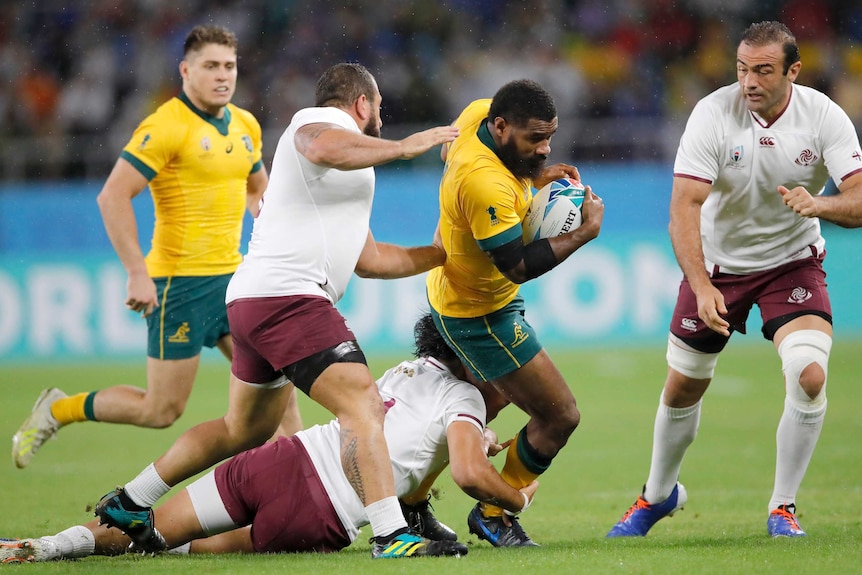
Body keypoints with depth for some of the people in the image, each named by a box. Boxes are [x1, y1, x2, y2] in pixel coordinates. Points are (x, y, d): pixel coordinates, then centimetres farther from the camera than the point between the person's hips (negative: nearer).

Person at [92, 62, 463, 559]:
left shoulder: (347, 172, 29)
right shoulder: (320, 121, -1)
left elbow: (368, 259, 32)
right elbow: (324, 150, -27)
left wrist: (444, 254, 31)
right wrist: (403, 147, -20)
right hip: (288, 297, -11)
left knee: (245, 428, 24)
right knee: (364, 407, -19)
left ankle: (130, 502, 32)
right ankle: (392, 537, -28)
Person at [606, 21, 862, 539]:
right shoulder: (713, 113, -21)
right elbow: (684, 206, -24)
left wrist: (818, 204, -45)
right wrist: (700, 286, -36)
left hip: (792, 262, 0)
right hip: (717, 263, 0)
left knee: (810, 376, -21)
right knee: (683, 387, 9)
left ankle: (783, 508, -3)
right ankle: (659, 494, 38)